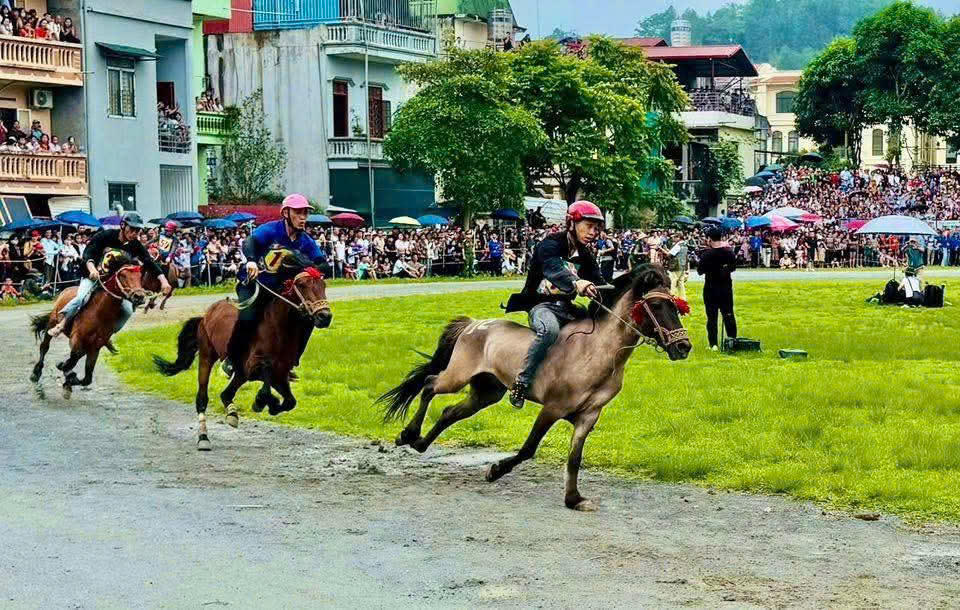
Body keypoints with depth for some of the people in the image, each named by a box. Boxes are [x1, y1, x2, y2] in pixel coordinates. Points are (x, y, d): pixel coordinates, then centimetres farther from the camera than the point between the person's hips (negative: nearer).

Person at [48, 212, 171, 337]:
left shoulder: (135, 245, -7)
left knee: (128, 310, -13)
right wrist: (92, 268, -42)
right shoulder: (107, 235, -16)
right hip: (94, 276, -4)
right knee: (82, 297, -30)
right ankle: (61, 324, -18)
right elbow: (88, 253, -22)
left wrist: (163, 280, -27)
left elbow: (149, 262, -12)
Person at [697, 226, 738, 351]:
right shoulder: (729, 252, -3)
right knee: (729, 315, 13)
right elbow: (733, 267, 11)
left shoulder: (706, 254, -16)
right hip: (726, 287, 4)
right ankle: (733, 341, 17)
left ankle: (713, 344, 1)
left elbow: (700, 271, -8)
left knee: (712, 317, 3)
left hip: (711, 288, -4)